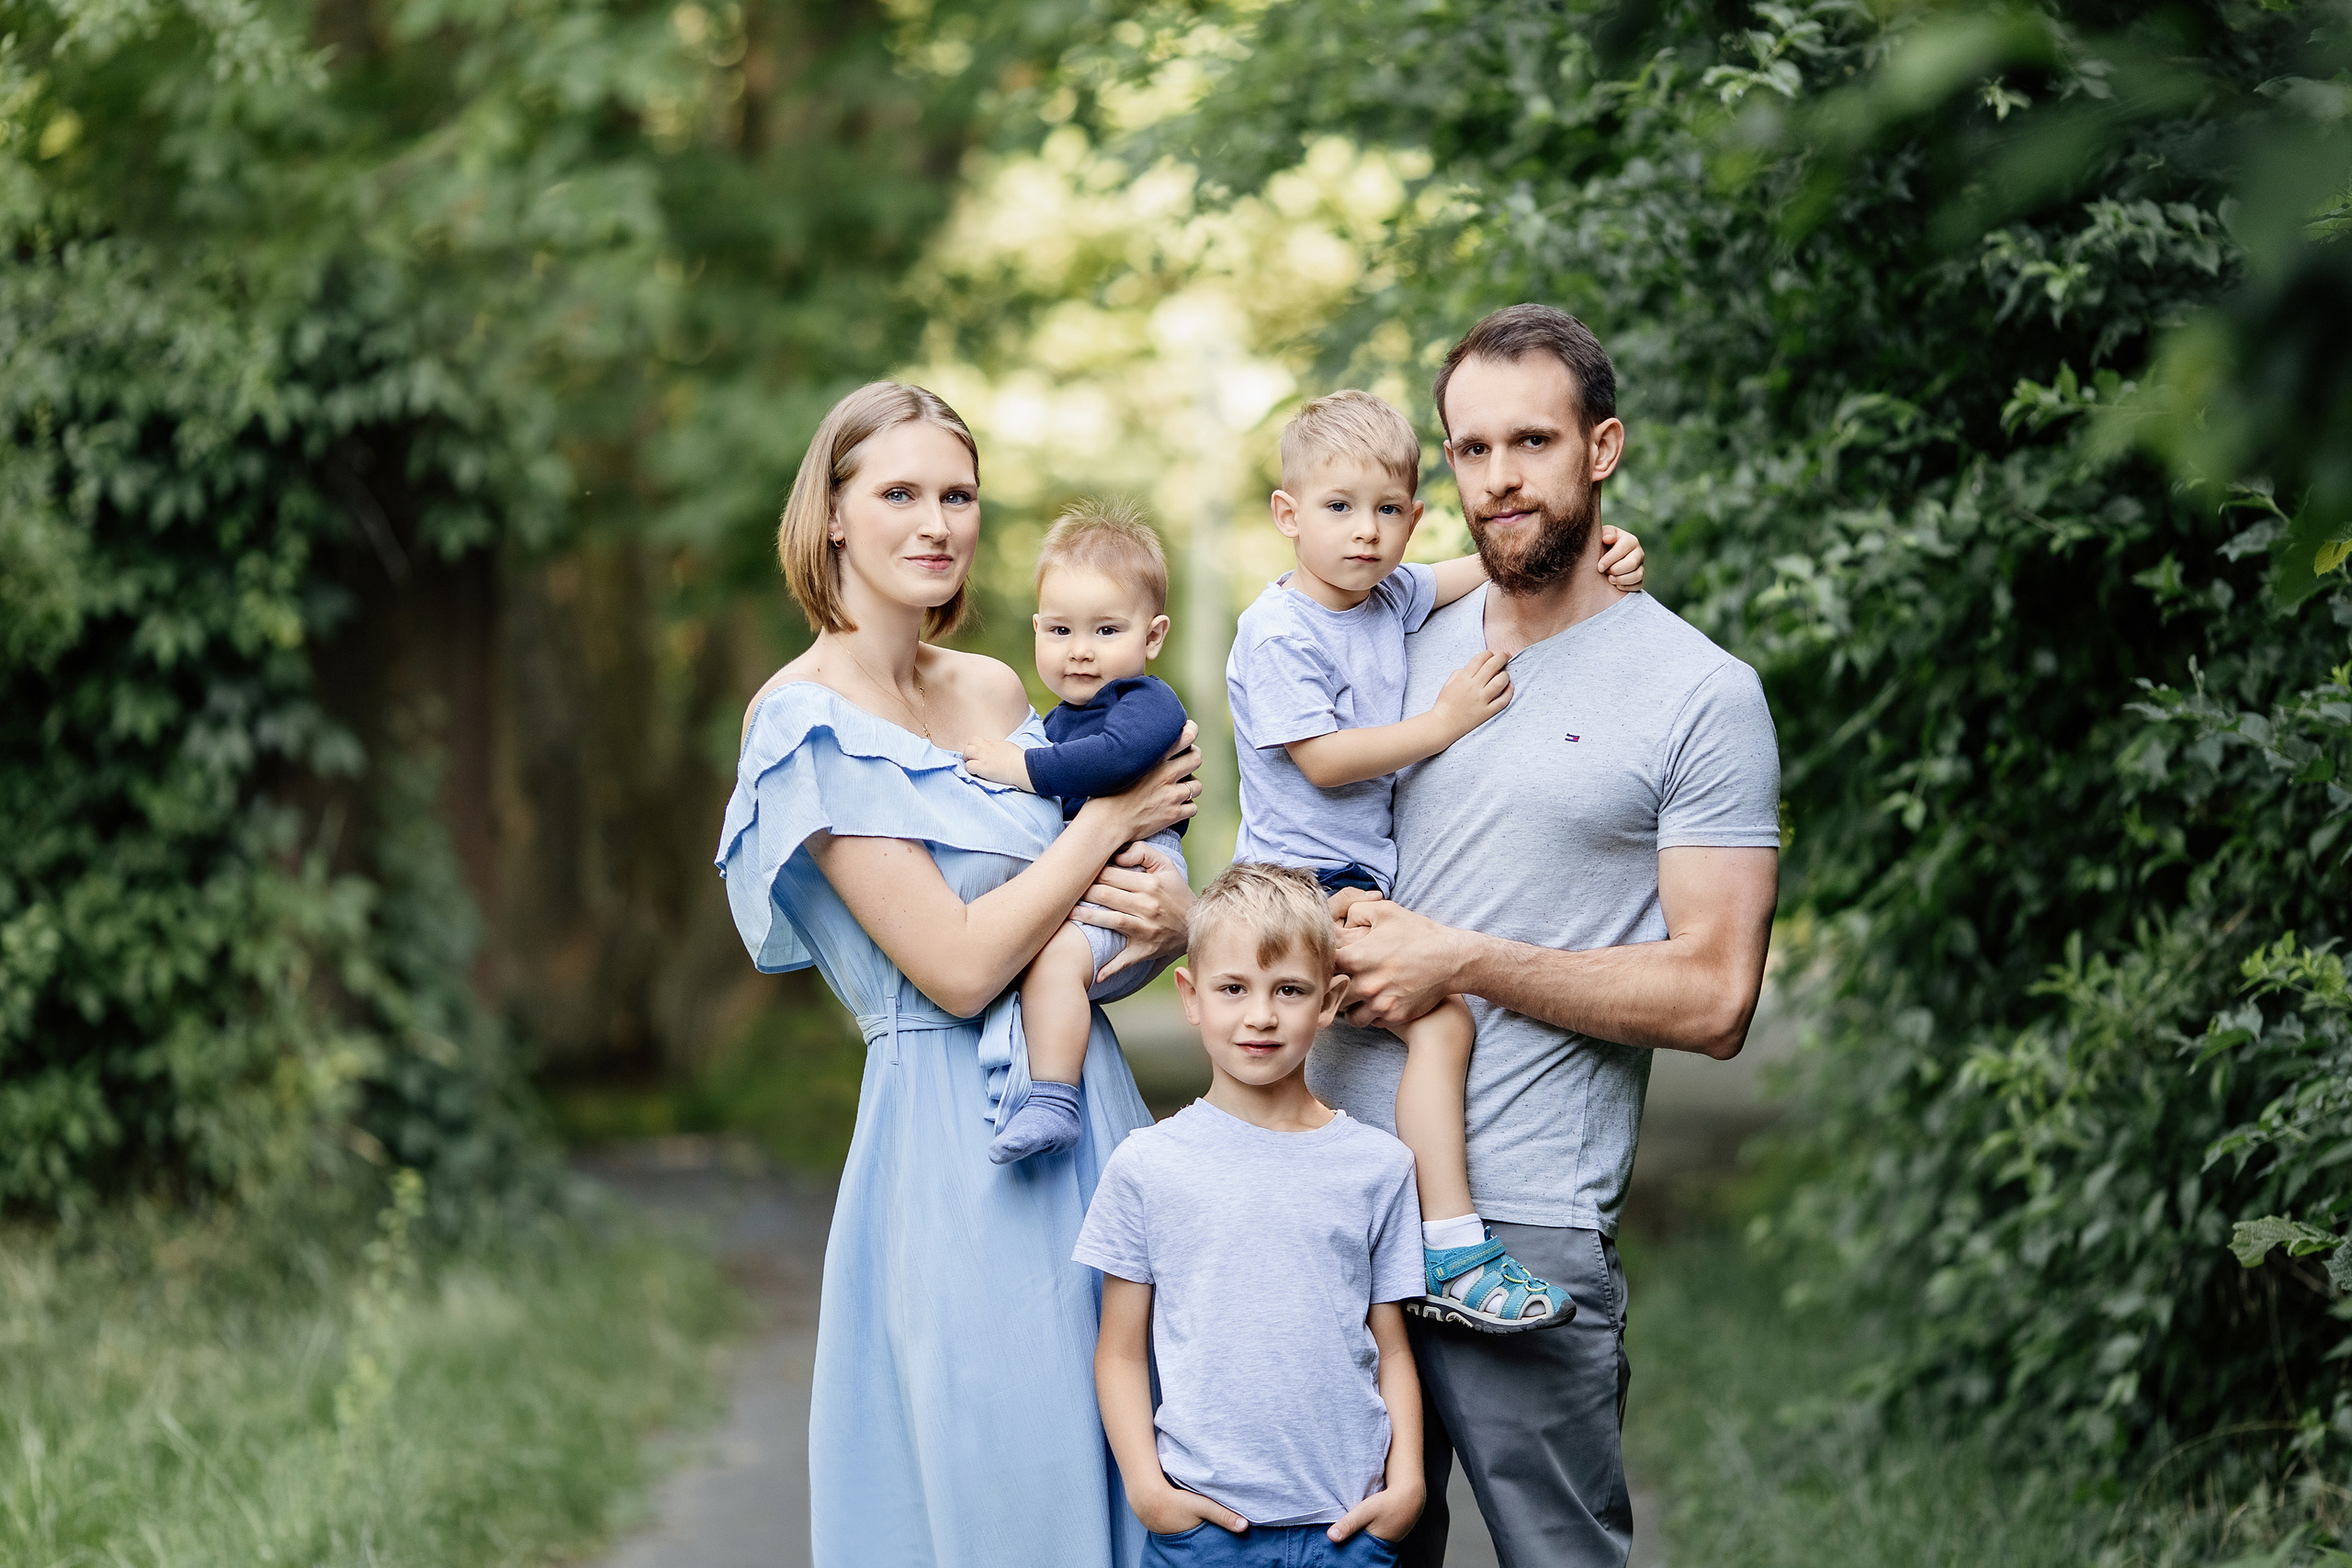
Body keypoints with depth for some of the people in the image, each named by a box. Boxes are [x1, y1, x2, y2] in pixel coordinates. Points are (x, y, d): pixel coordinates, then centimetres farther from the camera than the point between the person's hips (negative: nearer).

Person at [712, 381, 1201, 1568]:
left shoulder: (996, 692, 11)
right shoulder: (808, 721, -10)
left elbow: (1090, 903, 19)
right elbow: (960, 967, -17)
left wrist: (1164, 907, -5)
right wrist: (1117, 813, -9)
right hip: (953, 1145, -7)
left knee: (1121, 1467, 10)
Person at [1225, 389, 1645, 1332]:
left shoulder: (1390, 596, 8)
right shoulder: (1278, 633, -14)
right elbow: (1322, 760, -19)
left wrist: (1596, 550, -1)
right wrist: (1443, 722, -16)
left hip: (1368, 876, 9)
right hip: (1305, 881, -9)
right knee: (1441, 1022, -20)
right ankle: (1452, 1254, -21)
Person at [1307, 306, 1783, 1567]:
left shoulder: (1701, 694, -4)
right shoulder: (1403, 646, 12)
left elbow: (1713, 996, -10)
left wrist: (1463, 963, -12)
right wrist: (1332, 940, 0)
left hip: (1526, 1225, -5)